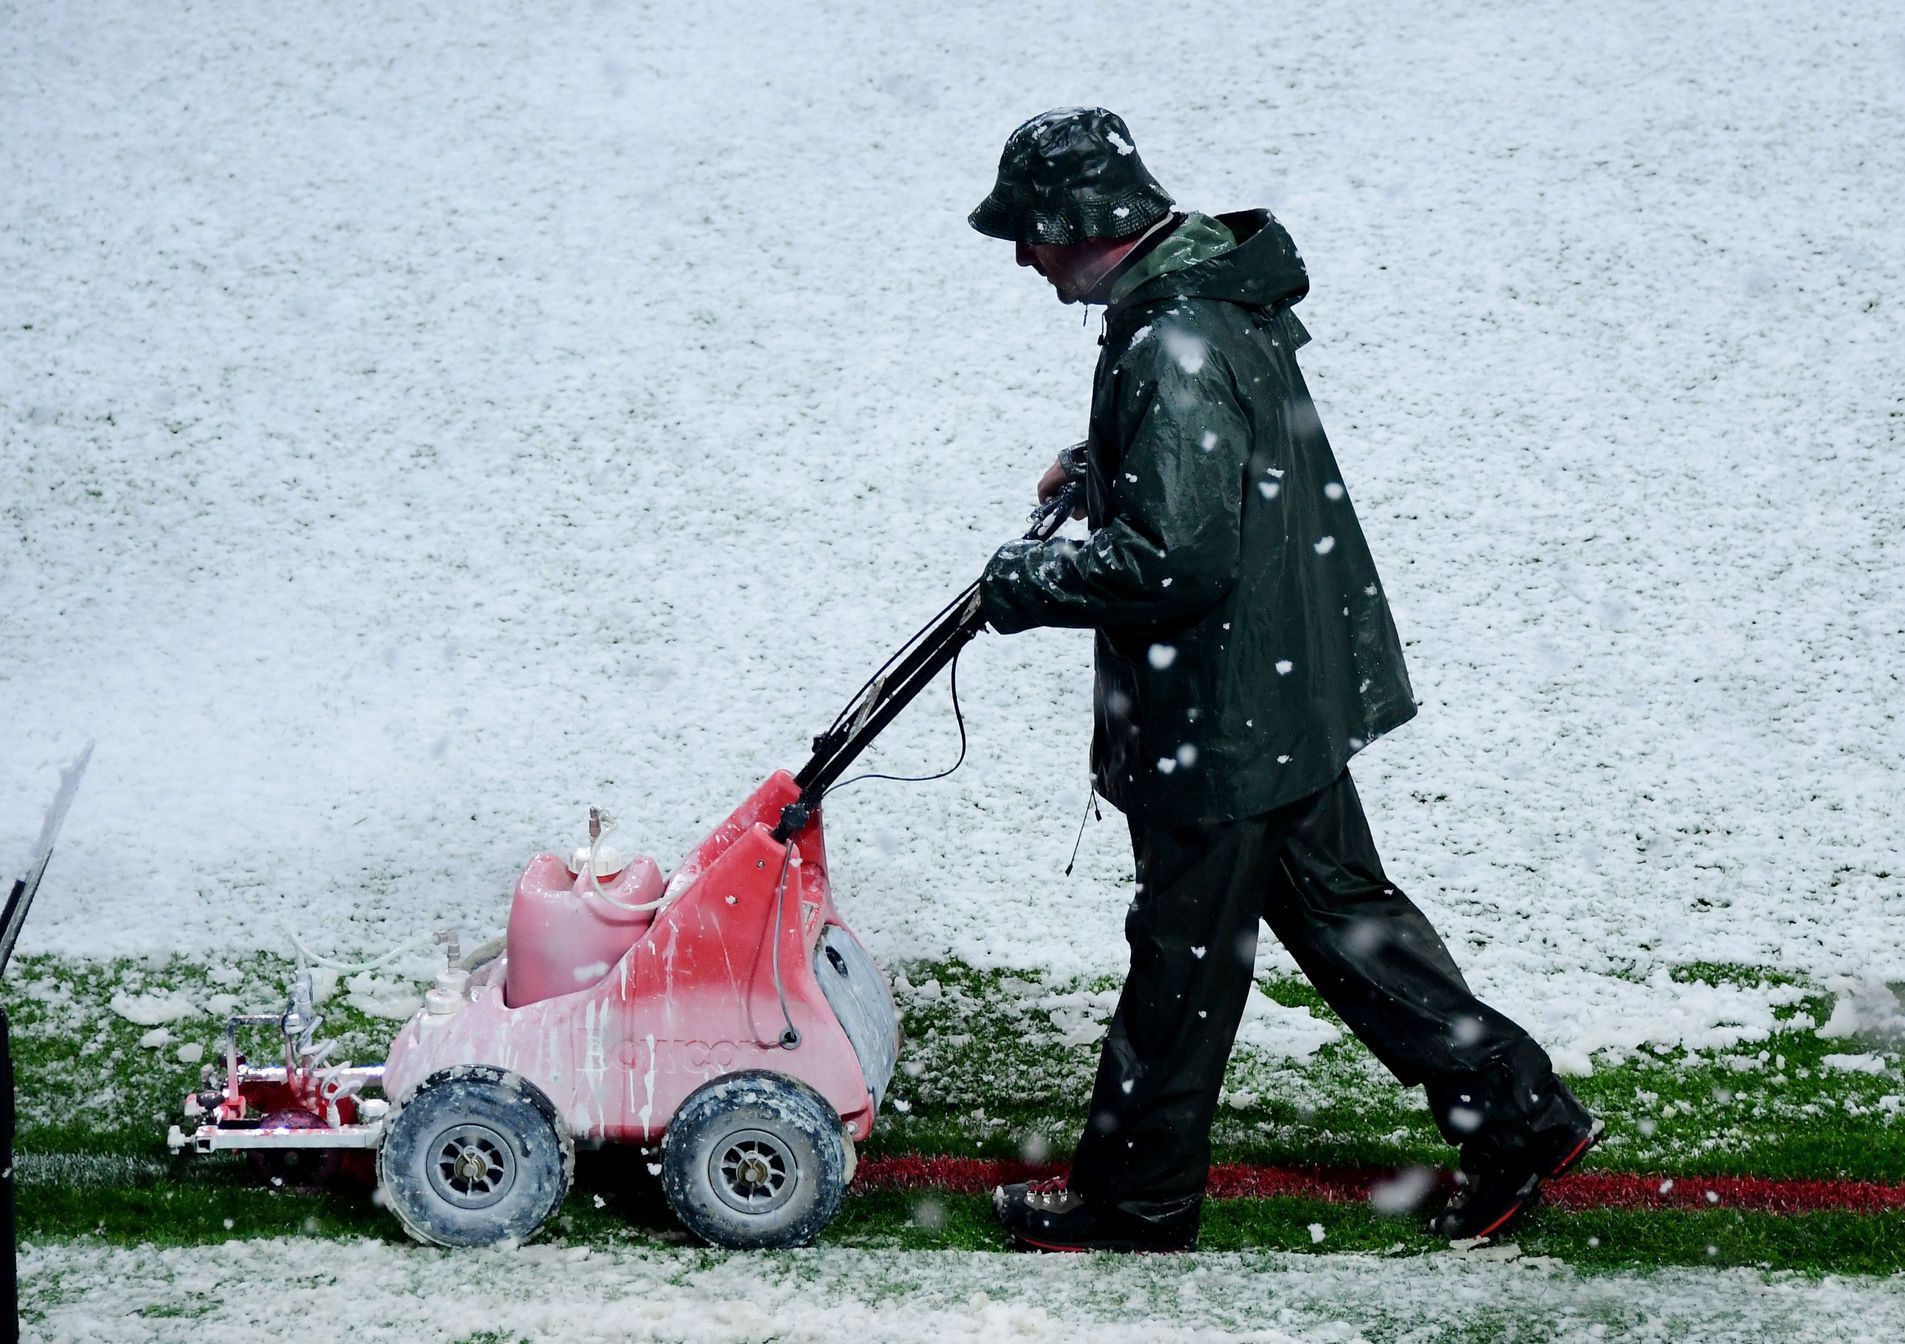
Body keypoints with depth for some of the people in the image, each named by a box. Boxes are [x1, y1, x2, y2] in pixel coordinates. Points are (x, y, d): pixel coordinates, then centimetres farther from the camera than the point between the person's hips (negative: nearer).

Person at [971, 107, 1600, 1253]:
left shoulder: (1173, 351, -26)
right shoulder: (1224, 292, 6)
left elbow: (1176, 561, -30)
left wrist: (1032, 583, -18)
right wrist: (1103, 467, 17)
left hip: (1224, 718, -10)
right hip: (1293, 687, 10)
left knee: (1185, 961, 5)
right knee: (1336, 906, 19)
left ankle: (1136, 1202, 20)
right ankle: (1516, 1110, 24)